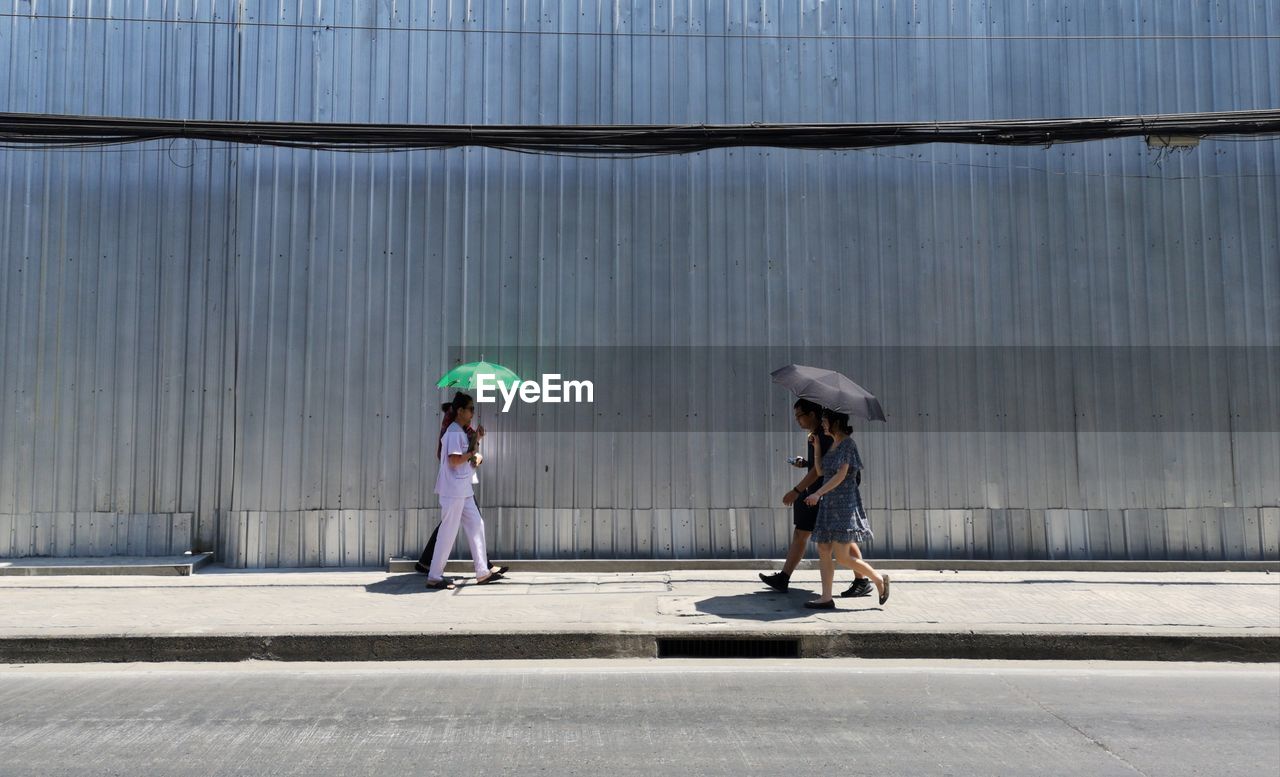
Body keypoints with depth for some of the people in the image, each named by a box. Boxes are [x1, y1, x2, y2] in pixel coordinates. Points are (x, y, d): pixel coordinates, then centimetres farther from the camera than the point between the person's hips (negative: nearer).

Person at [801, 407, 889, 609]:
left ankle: (879, 578, 11)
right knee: (823, 550, 3)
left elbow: (841, 475, -17)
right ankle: (826, 598, 5)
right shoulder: (832, 444, 16)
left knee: (842, 556, -8)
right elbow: (820, 471, 15)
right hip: (829, 503, 9)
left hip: (844, 503, -9)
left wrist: (818, 493, -22)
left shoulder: (847, 443, -10)